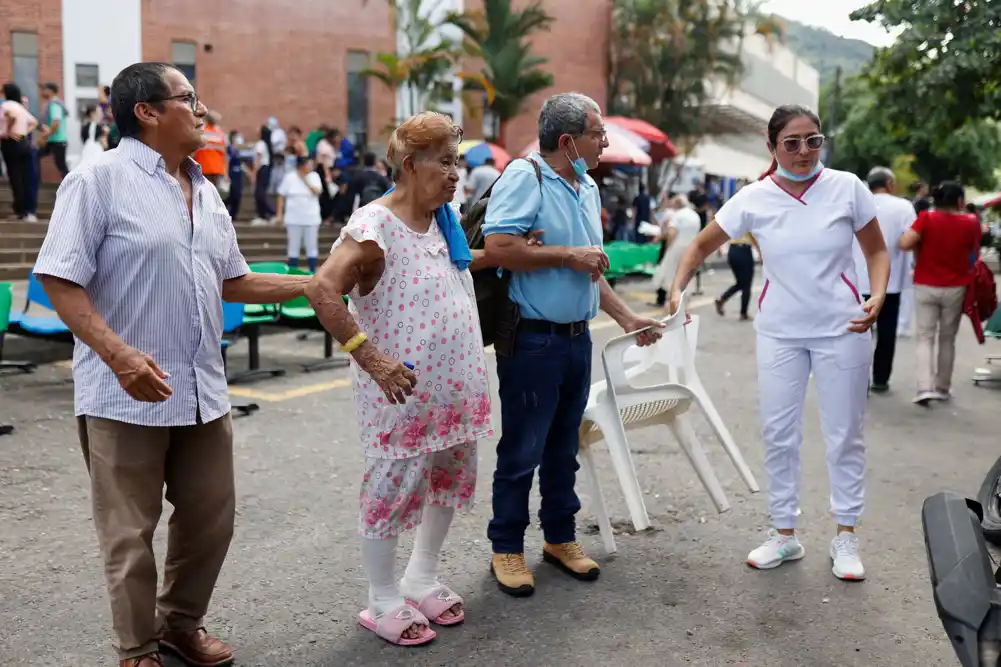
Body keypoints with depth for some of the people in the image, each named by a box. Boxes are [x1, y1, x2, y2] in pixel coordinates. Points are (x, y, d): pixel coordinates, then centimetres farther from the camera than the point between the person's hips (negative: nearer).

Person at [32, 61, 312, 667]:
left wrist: (314, 285, 11)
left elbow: (232, 282, 19)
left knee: (211, 519, 15)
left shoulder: (206, 192, 14)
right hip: (127, 394, -7)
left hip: (204, 390, 7)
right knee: (130, 534, 5)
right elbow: (60, 280, -13)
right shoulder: (100, 179, -8)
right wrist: (118, 353, -25)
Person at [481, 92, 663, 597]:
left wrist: (627, 318, 18)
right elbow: (498, 248, -24)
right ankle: (506, 549, 17)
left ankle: (560, 538, 30)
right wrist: (567, 255, -16)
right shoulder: (525, 176, -12)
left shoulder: (588, 188, 14)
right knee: (521, 450, 2)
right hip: (531, 340, -7)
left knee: (563, 447, 16)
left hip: (577, 338, 8)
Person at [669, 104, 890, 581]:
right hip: (780, 332, 1)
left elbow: (877, 251, 3)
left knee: (844, 434, 7)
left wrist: (877, 297, -14)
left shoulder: (847, 187, -6)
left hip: (842, 329, -1)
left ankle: (845, 537, 23)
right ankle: (784, 535, 22)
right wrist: (677, 289, -10)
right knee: (778, 435, 7)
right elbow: (702, 246, 5)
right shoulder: (754, 199, -5)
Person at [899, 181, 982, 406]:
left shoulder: (927, 218, -10)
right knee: (947, 339, 14)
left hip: (926, 286, -1)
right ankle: (943, 387, 22)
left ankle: (925, 388, -12)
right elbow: (974, 255, 9)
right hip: (956, 288, 1)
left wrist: (921, 245, 0)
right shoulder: (971, 223, -3)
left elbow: (904, 244, -20)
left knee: (925, 338, 3)